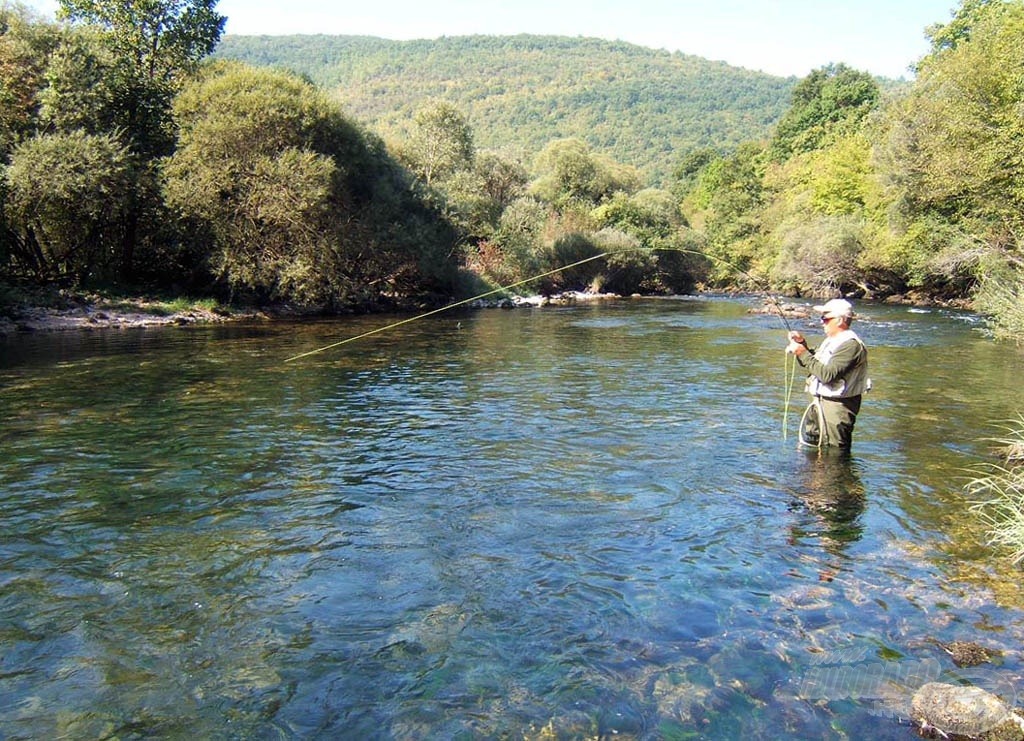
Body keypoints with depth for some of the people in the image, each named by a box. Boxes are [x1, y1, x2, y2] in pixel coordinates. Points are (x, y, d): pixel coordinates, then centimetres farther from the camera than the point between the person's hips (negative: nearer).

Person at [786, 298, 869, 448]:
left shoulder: (851, 344, -18)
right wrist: (802, 344, 2)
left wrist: (803, 353, -20)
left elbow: (827, 374, -26)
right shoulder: (831, 340, 14)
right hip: (820, 401, 10)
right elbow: (810, 363, 19)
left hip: (837, 406, -10)